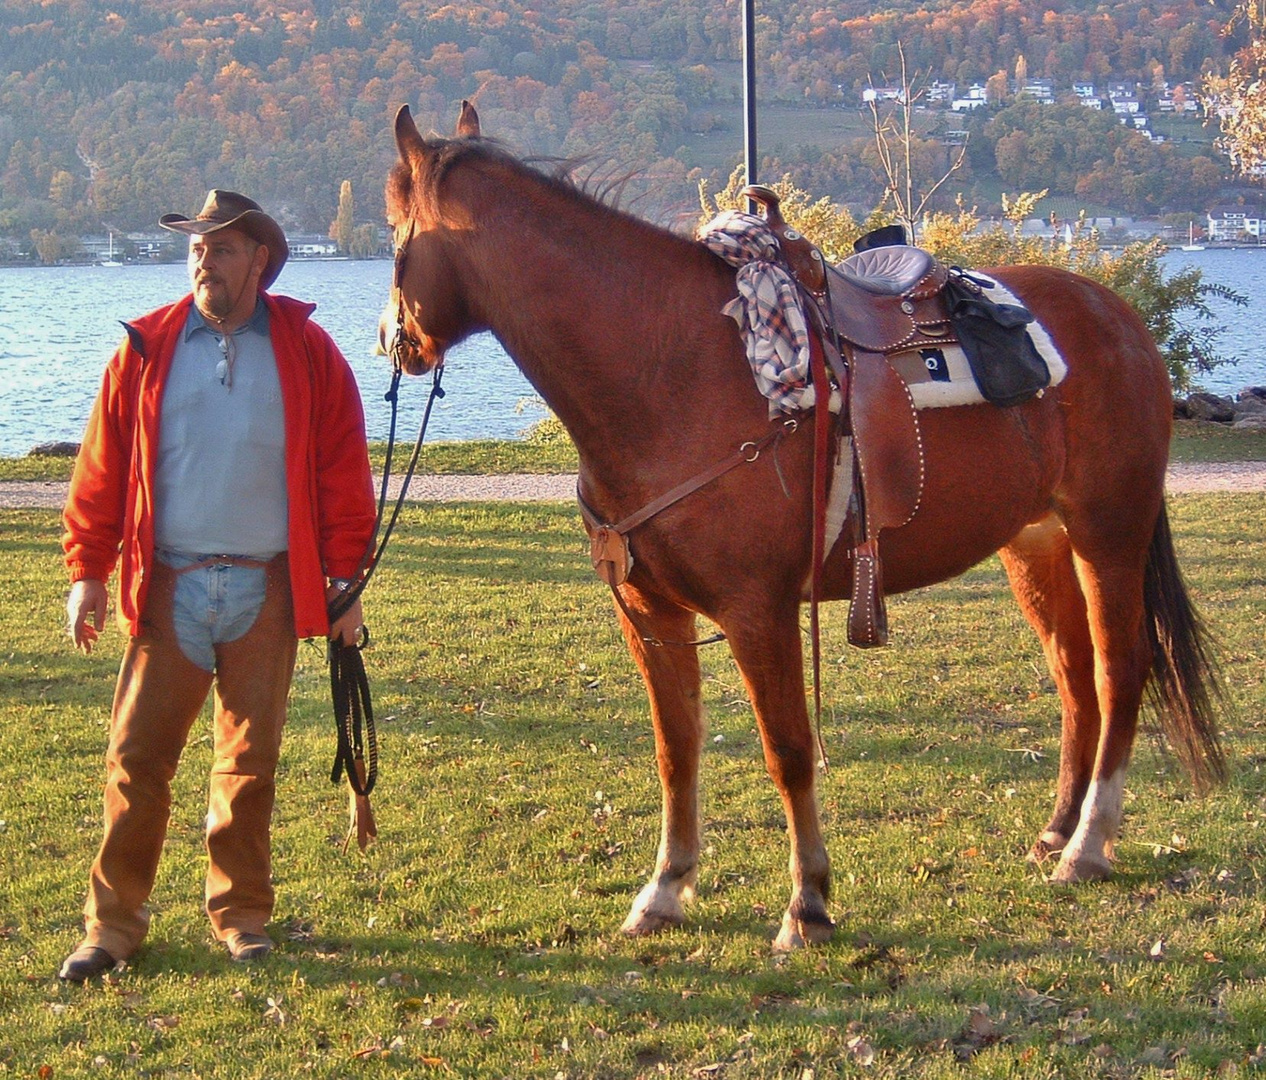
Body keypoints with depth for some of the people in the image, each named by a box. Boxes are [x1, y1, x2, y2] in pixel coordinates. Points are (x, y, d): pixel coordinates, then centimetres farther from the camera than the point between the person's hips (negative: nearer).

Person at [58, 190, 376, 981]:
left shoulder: (307, 352, 2)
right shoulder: (146, 350, 3)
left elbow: (344, 472, 4)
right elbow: (102, 467, 5)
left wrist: (344, 580, 0)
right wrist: (87, 570, 0)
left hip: (266, 589, 0)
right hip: (169, 588, 0)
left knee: (250, 763, 8)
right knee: (137, 755, -1)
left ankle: (242, 915, 20)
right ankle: (114, 922, 8)